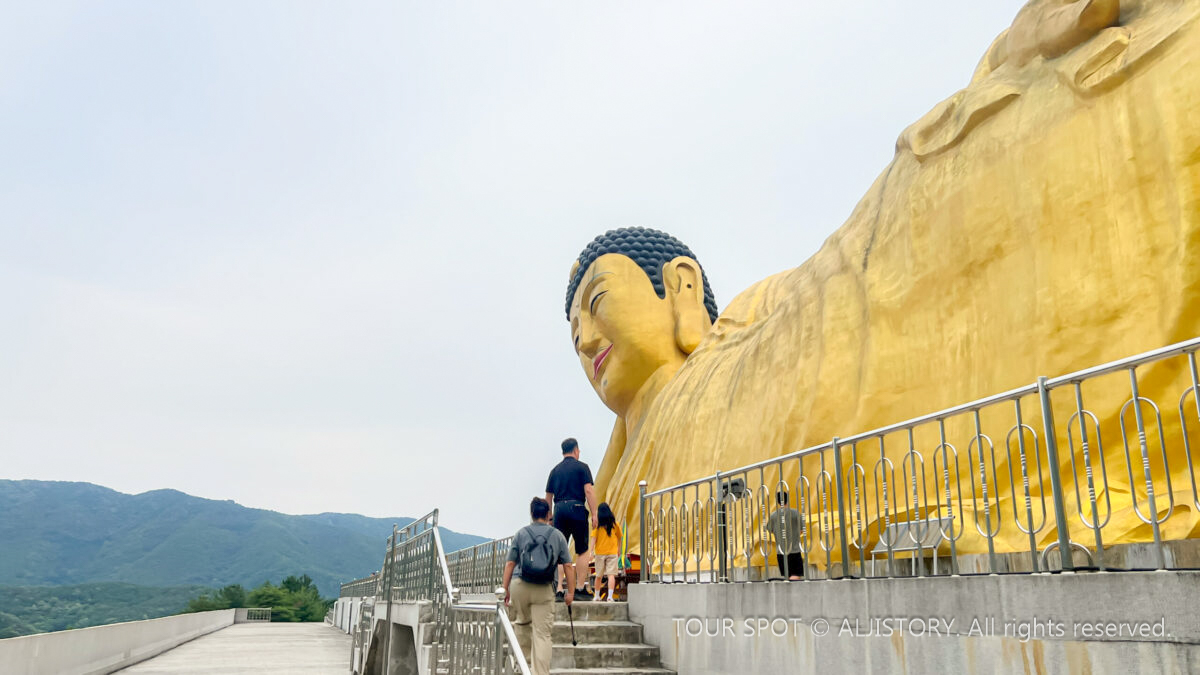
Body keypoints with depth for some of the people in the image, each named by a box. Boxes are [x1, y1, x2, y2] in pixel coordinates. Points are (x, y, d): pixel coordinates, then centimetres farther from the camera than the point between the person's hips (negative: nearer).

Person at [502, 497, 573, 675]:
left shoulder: (521, 533, 5)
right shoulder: (557, 535, 5)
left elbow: (509, 564, 1)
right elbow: (569, 566, 1)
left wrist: (506, 589, 7)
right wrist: (570, 592, 7)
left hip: (520, 586, 1)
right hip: (545, 590, -1)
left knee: (522, 623, 24)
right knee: (543, 634, 2)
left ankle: (524, 659, 30)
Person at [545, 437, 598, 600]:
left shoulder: (555, 470, 15)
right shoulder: (582, 467, 2)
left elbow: (548, 497, 15)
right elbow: (588, 491, -8)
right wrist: (594, 514, -8)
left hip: (559, 509, 4)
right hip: (576, 508, -4)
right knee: (582, 551, 5)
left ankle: (558, 589, -2)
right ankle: (580, 588, 4)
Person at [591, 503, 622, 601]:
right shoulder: (615, 524, 2)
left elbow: (594, 538, -11)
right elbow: (619, 538, 10)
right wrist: (619, 550, 22)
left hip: (600, 552, 0)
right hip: (612, 552, 0)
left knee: (599, 576, 13)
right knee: (611, 575, -4)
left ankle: (597, 596, 24)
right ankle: (610, 596, -16)